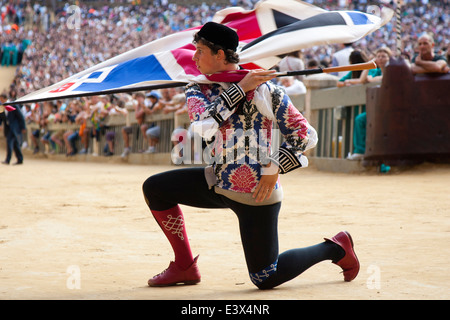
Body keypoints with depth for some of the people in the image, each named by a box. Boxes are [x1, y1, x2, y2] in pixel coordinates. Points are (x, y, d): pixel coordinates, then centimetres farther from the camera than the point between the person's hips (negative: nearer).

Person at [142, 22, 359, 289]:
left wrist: (275, 168, -18)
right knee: (155, 189, -1)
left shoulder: (266, 89, -10)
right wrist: (240, 88, -19)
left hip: (256, 192, -6)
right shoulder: (198, 89, 3)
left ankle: (335, 247, 21)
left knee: (265, 279, -3)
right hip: (219, 183, 6)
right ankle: (185, 267, 11)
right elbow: (204, 125, -20)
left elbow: (306, 135, -8)